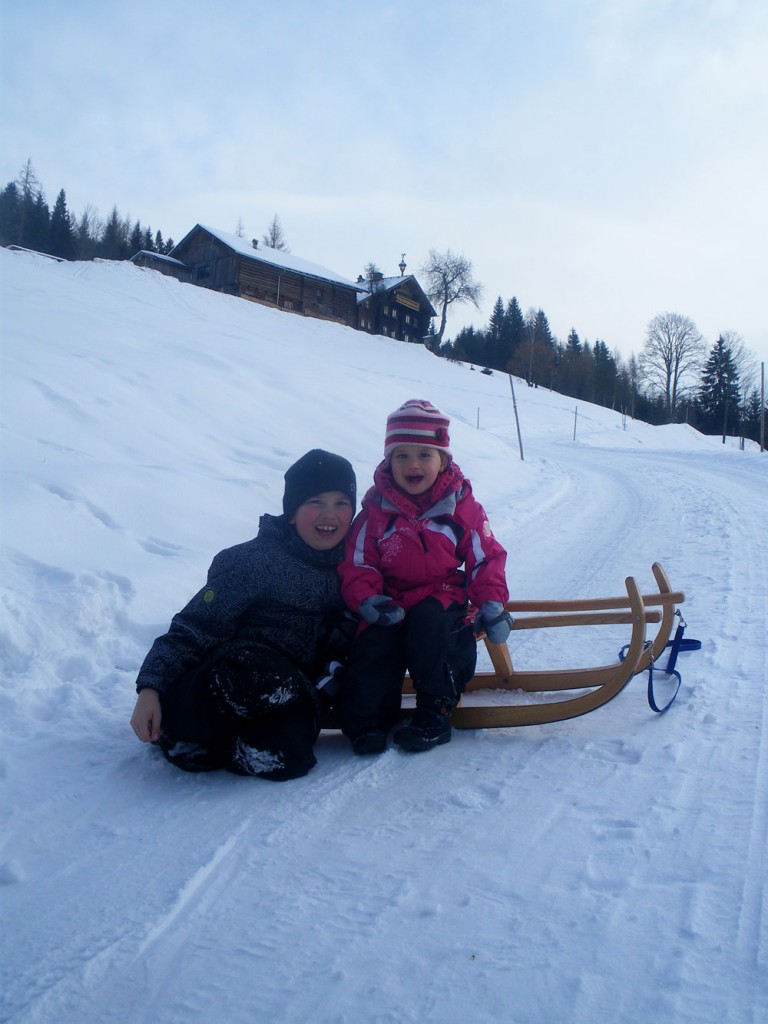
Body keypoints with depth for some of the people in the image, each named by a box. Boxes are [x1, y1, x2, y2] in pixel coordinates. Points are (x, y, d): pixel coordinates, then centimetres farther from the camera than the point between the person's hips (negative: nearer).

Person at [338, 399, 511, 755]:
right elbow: (357, 564, 2)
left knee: (428, 622, -33)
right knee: (372, 646, -25)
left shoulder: (462, 507, 2)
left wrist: (492, 603, -9)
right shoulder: (376, 511, 2)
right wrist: (367, 598, -17)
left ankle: (436, 713, -21)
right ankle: (367, 722, -12)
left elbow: (486, 559, 6)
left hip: (443, 597, -1)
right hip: (392, 604, 1)